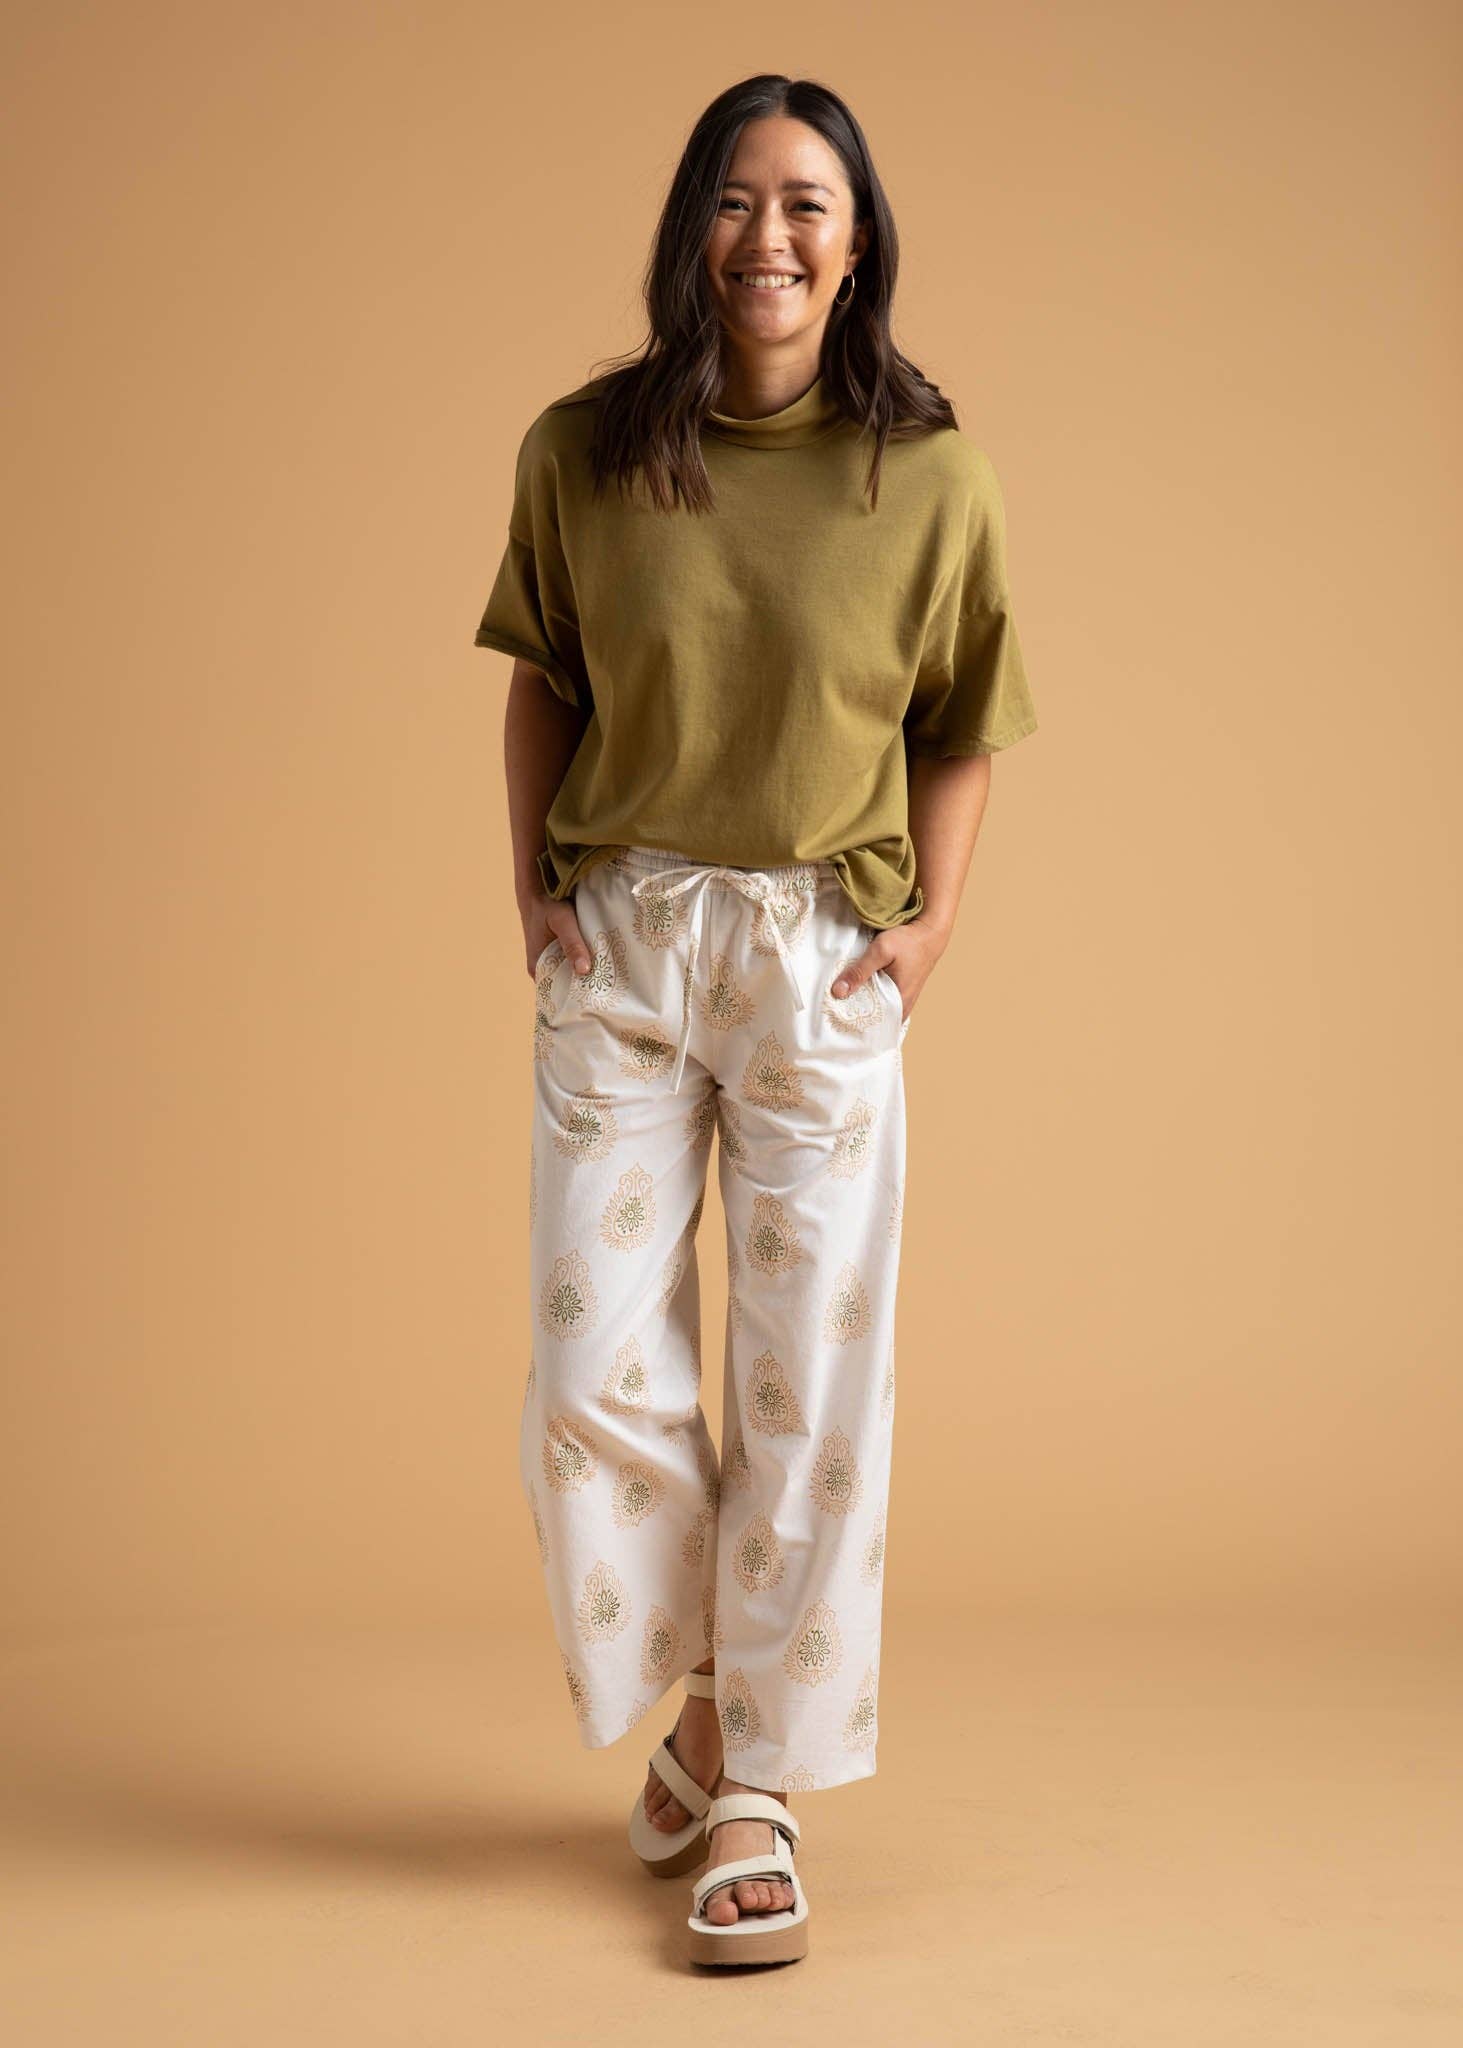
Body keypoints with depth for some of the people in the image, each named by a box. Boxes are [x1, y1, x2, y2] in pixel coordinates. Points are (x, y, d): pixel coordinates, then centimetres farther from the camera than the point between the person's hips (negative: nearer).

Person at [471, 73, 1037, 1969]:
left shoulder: (928, 480, -4)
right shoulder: (582, 449, -1)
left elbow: (957, 728, 5)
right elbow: (542, 682, 10)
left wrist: (933, 913, -6)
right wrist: (533, 887, 1)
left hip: (823, 959, -1)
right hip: (615, 948, 2)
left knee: (806, 1382, 2)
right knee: (594, 1377, 3)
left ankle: (761, 1782, 18)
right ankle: (698, 1694, 29)